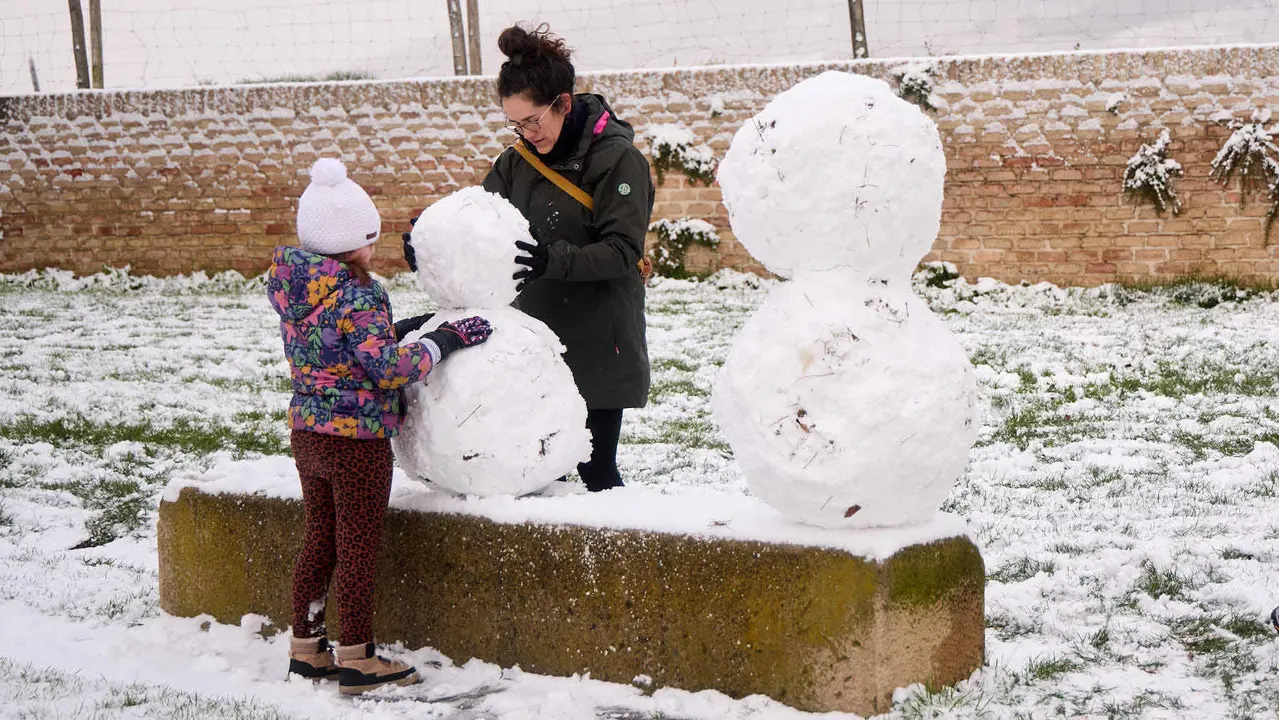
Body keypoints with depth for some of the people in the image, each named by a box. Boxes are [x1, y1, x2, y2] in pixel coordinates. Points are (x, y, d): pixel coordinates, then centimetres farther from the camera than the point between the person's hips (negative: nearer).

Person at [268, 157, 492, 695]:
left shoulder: (292, 288, 4)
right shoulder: (356, 296, -21)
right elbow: (389, 369, -24)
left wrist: (403, 329, 11)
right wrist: (446, 339, -15)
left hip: (308, 432, 8)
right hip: (357, 439, -8)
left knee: (319, 540, 17)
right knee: (358, 549, 2)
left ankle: (306, 647, 24)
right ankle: (356, 660, 8)